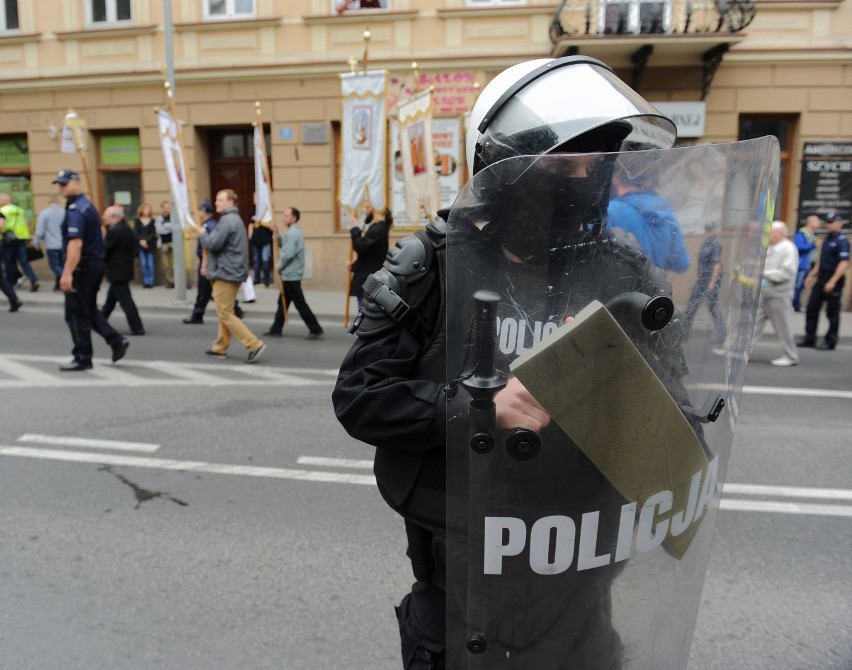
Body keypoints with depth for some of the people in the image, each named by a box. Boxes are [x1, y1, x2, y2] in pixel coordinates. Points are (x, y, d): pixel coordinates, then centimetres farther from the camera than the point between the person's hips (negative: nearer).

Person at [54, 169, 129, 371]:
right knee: (89, 310, 18)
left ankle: (82, 358, 7)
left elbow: (75, 243, -26)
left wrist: (67, 273, -28)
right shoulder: (87, 204, 15)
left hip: (83, 266, -9)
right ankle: (116, 341, 12)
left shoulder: (75, 210, -16)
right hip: (96, 263, 9)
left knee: (76, 314, 0)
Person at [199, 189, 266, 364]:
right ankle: (220, 348, 22)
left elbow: (213, 244, -22)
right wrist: (209, 266, 19)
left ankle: (254, 344, -12)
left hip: (226, 273, -10)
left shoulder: (227, 220, -16)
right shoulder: (234, 219, 18)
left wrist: (202, 234, -2)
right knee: (225, 313, 15)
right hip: (231, 272, 10)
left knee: (225, 314, -7)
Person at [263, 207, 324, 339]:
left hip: (291, 274, -10)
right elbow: (283, 244, 16)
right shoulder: (294, 231, 15)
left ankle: (316, 329, -5)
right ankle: (276, 329, 22)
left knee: (299, 303, -7)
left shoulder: (292, 233, -17)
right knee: (283, 302, 15)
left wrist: (279, 266, -10)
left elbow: (288, 254, -23)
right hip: (291, 274, 10)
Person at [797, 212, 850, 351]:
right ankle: (809, 338, 16)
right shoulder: (827, 238, 14)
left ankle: (830, 342, 10)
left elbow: (844, 263, -21)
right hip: (821, 279, 8)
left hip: (834, 281, -8)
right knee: (812, 308, 8)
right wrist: (812, 274, 20)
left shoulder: (842, 241, -12)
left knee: (832, 312, 1)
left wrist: (832, 282, -26)